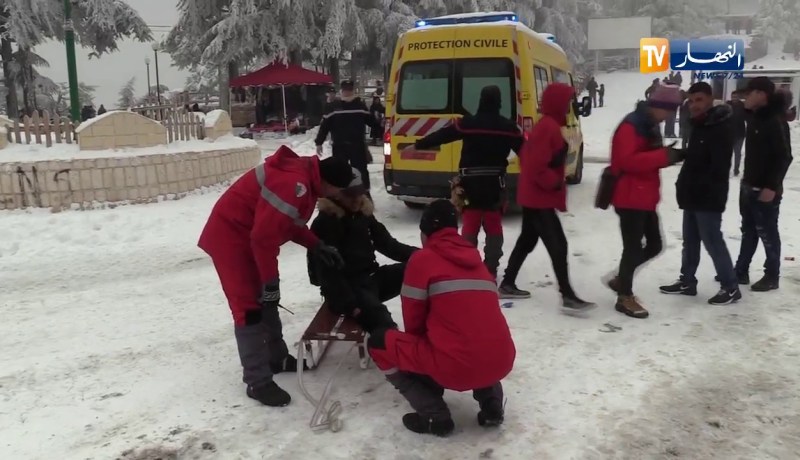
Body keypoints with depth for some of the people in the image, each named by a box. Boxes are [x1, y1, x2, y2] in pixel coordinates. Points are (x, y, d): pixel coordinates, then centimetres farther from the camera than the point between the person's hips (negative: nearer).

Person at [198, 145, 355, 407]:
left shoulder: (304, 178, 2)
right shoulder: (292, 185, -30)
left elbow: (289, 223, 14)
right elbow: (264, 237, -28)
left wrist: (318, 246, 6)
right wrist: (271, 281, -19)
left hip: (247, 237, 11)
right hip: (230, 237, -11)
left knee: (266, 301, 18)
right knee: (249, 308, -8)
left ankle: (277, 358, 33)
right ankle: (258, 382, 0)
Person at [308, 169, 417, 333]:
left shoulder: (364, 213, 9)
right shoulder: (323, 224, -11)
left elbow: (388, 244, 12)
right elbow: (328, 273, -16)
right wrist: (351, 304, -24)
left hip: (370, 276, 7)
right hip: (345, 286, -7)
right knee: (378, 317, -34)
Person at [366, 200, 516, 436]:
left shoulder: (423, 258, 1)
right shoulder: (475, 259, 18)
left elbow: (413, 319, 6)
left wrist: (421, 338, 28)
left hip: (456, 366, -6)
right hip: (501, 363, 7)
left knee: (379, 342, 12)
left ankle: (434, 416, 6)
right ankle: (491, 403, 20)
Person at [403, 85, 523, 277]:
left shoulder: (467, 123, -6)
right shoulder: (509, 127, -1)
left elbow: (441, 135, -1)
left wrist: (417, 146, 9)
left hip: (471, 182, -1)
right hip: (495, 183, 1)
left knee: (470, 225, 9)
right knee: (494, 226, 10)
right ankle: (491, 268, 12)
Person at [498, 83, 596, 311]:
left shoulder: (547, 125, 13)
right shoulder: (549, 127, -20)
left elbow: (530, 158, 19)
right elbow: (537, 166, -26)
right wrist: (555, 183, -14)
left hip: (533, 195, 11)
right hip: (540, 197, -11)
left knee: (527, 240, 17)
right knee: (558, 244, -8)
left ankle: (507, 285, 25)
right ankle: (568, 296, -4)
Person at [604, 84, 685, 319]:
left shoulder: (650, 126, 15)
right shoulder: (630, 126, -17)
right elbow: (628, 160, -28)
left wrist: (672, 155, 1)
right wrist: (664, 156, -27)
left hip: (645, 197, 10)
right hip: (629, 198, -10)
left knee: (655, 244, 14)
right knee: (633, 247, -4)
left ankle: (620, 278, 28)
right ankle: (625, 297, 9)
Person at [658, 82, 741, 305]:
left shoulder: (721, 127, -16)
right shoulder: (700, 125, 15)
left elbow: (719, 167, -22)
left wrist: (704, 189, -20)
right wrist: (685, 186, 13)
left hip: (708, 197, -10)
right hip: (693, 196, 10)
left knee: (713, 242, -5)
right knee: (690, 241, 15)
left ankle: (730, 287, 5)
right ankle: (687, 281, 24)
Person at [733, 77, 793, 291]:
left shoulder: (775, 121, -16)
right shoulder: (755, 117, 11)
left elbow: (784, 157, -19)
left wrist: (772, 186, -22)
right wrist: (747, 179, 16)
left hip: (766, 189, -9)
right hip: (749, 185, 9)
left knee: (767, 233, 1)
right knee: (748, 231, 15)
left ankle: (772, 276, 13)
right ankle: (741, 271, 24)